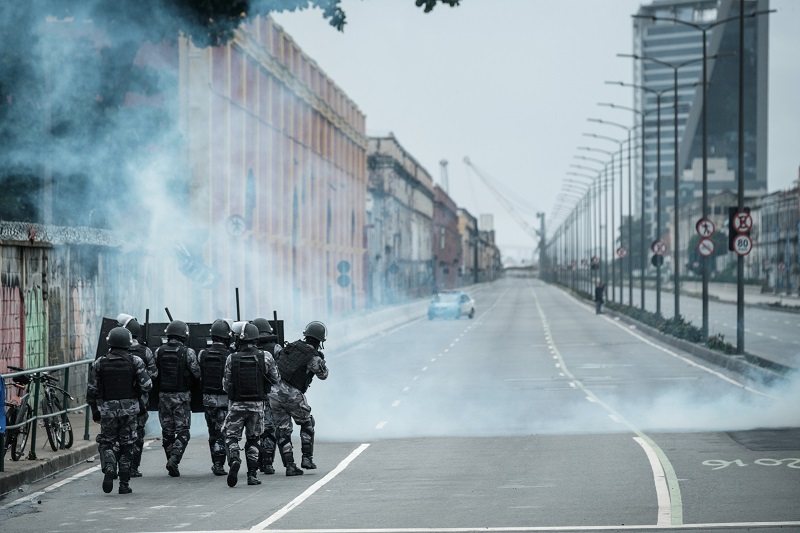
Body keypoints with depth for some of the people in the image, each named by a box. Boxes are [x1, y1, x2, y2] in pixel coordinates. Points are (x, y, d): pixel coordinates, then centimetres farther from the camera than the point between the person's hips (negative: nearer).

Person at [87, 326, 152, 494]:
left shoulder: (100, 363, 0)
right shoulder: (135, 362, -4)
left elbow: (92, 390, 2)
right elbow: (146, 385, -9)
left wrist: (95, 411, 11)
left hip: (107, 407, 0)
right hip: (129, 409, 0)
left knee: (106, 443, 11)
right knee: (126, 446, 9)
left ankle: (109, 468, -18)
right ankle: (124, 485, 9)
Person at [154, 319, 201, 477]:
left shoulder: (159, 351, -1)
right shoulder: (188, 352, -10)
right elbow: (197, 373, -8)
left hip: (163, 395, 3)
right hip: (182, 396, -3)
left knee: (167, 431, 12)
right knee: (183, 431, 2)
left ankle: (171, 463, 15)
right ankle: (174, 459, -15)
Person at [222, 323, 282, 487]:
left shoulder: (232, 358, -8)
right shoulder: (263, 357, -7)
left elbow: (226, 385, -1)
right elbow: (276, 379, 0)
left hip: (237, 404, -1)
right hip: (256, 405, 1)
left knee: (231, 436, 8)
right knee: (252, 440, 13)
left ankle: (234, 459, -21)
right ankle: (252, 475, 11)